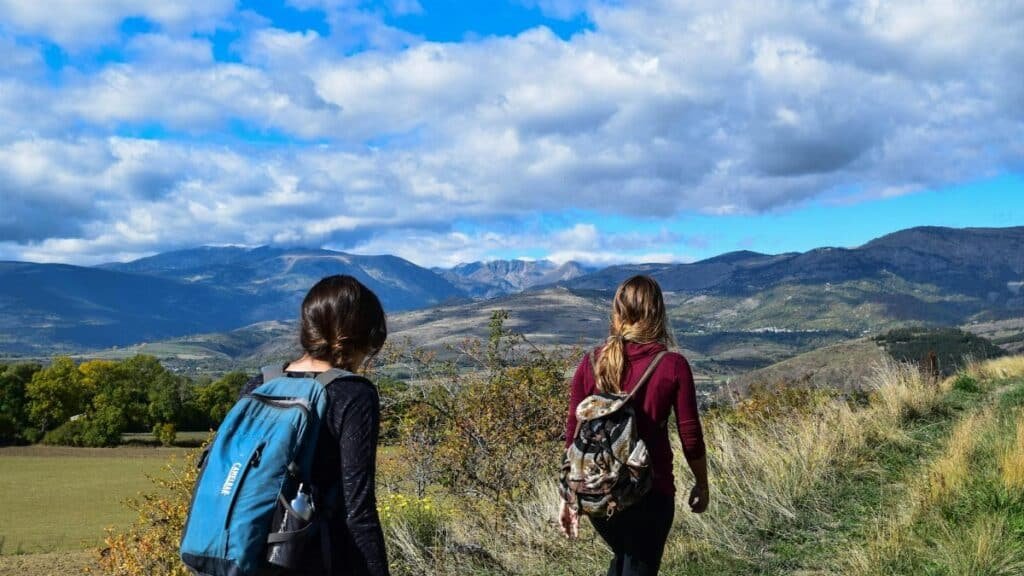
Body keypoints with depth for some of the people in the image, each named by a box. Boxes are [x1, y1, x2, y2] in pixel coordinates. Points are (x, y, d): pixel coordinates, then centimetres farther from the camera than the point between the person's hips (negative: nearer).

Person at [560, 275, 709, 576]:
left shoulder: (591, 363, -3)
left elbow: (573, 434, 0)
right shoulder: (673, 366, -10)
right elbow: (690, 438, -5)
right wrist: (702, 485, 12)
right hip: (650, 491, -3)